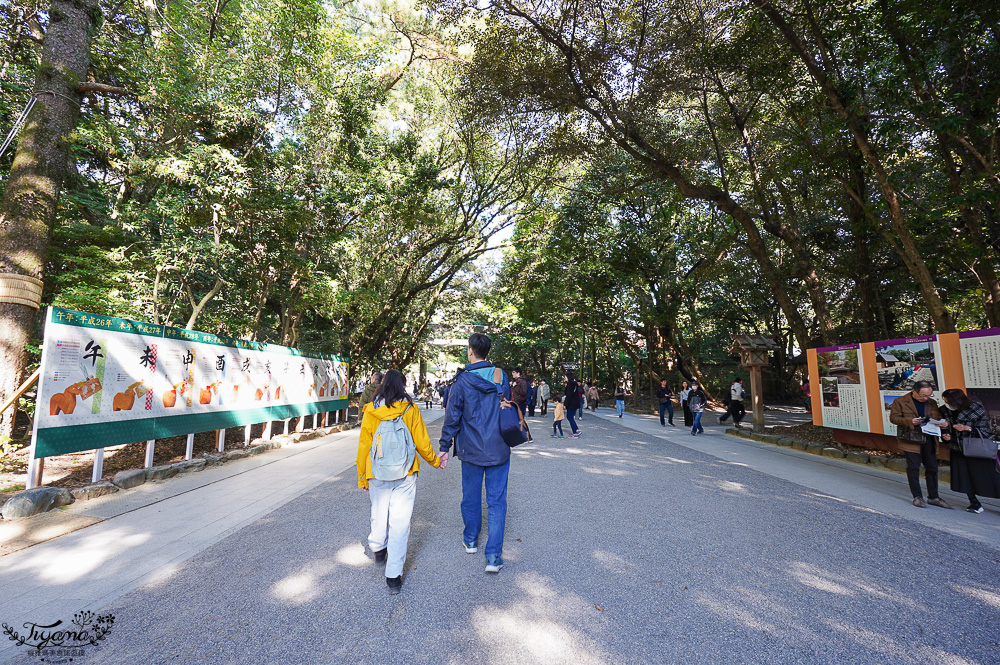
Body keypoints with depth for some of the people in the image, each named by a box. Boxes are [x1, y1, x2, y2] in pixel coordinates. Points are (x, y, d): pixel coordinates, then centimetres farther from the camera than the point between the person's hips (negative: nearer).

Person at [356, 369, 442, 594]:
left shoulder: (370, 412, -4)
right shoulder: (410, 410, -8)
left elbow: (363, 446, 2)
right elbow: (422, 443, -2)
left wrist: (362, 476, 14)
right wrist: (434, 461, 15)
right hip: (405, 475, -2)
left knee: (379, 514, 22)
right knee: (400, 522, 5)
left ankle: (378, 549, 47)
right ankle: (393, 576, 11)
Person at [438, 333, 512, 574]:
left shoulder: (462, 381, -12)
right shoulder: (501, 376, -2)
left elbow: (452, 418, -9)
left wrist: (444, 447, 2)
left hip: (472, 450, -1)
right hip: (499, 450, 1)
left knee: (471, 497, 18)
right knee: (496, 501, 7)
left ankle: (471, 540, 38)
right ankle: (494, 557, 8)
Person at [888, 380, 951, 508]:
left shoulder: (932, 403, 12)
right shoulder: (900, 401, -4)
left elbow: (938, 418, 18)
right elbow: (893, 418, -6)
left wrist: (943, 423, -5)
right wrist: (910, 421, -20)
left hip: (929, 440, 5)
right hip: (910, 440, -5)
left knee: (932, 468, 10)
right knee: (913, 468, -1)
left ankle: (933, 497, 23)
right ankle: (917, 497, 10)